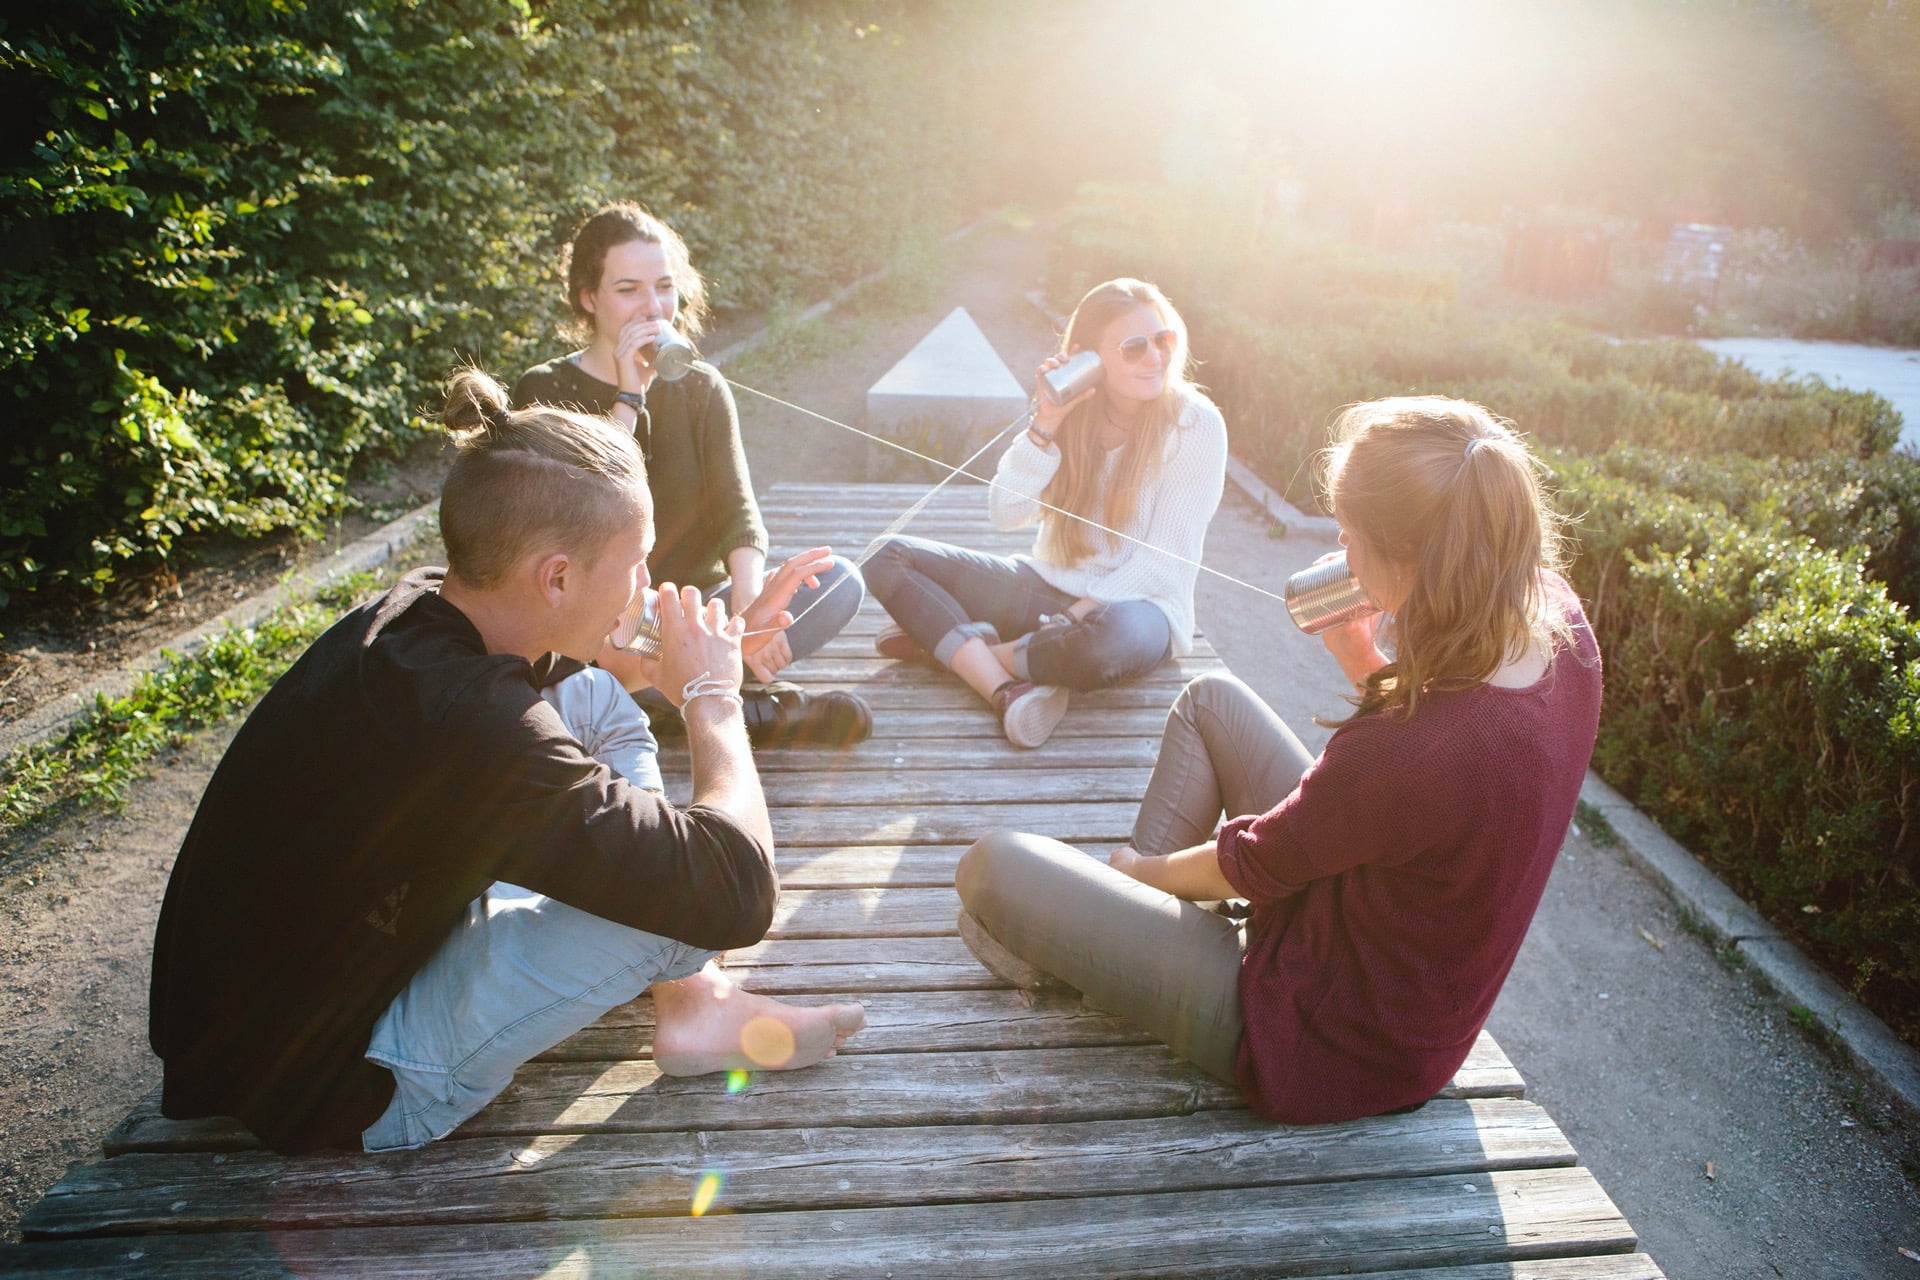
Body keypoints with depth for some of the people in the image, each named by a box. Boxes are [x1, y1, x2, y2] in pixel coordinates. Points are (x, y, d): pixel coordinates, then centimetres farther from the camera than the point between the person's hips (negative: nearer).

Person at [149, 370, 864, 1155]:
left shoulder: (418, 613, -9)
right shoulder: (462, 723, -37)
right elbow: (737, 892, -32)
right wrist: (712, 696, -17)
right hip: (341, 1091, -9)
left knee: (594, 696, 5)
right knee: (692, 878, -25)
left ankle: (688, 993, 9)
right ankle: (693, 1012, 11)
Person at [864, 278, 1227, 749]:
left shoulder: (1195, 423, -11)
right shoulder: (1073, 411, 1)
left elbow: (1165, 560, -15)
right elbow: (1006, 514, -7)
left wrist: (1075, 617, -22)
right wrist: (1046, 423, -18)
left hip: (1133, 605, -5)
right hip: (1047, 586, 5)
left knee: (1109, 639, -43)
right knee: (890, 557, -9)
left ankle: (947, 644, -19)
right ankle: (1007, 691, -28)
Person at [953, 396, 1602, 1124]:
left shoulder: (1416, 751, -39)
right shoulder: (1561, 626, -14)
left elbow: (1250, 866, -18)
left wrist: (1143, 867, 1)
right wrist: (1364, 657, -6)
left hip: (1326, 1052, -8)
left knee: (993, 869, -6)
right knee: (1210, 699, 18)